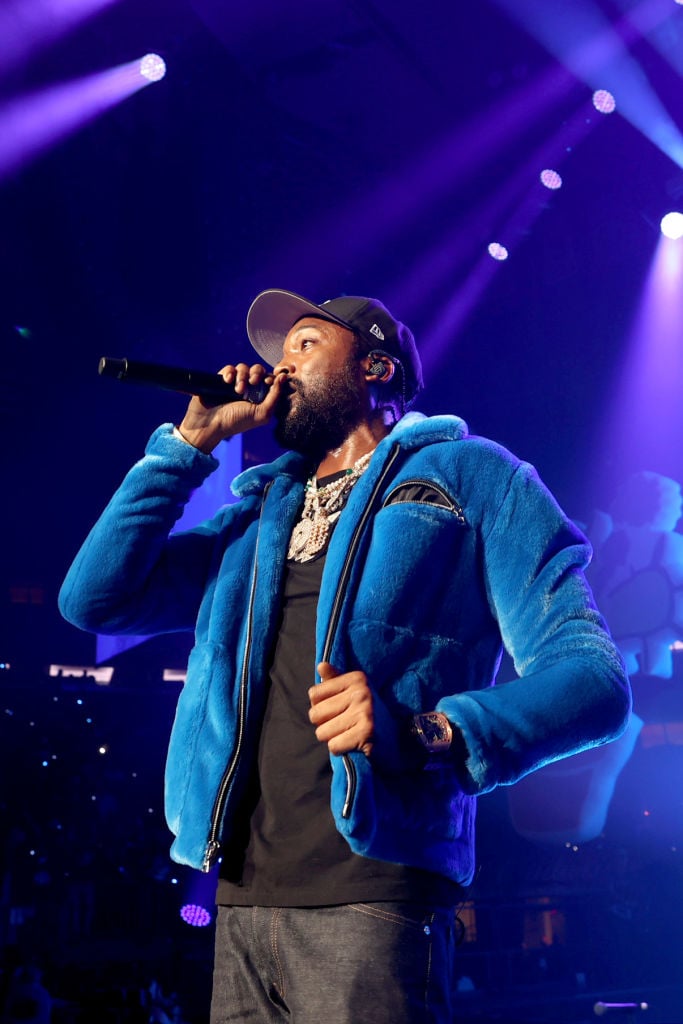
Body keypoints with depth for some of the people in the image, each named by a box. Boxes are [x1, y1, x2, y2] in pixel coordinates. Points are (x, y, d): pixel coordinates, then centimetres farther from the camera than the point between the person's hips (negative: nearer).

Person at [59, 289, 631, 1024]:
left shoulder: (466, 475, 5)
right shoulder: (258, 514, 21)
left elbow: (594, 675, -5)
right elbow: (94, 597, 13)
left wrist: (429, 733, -23)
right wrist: (191, 440, 13)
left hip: (370, 899, -5)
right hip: (242, 896, 5)